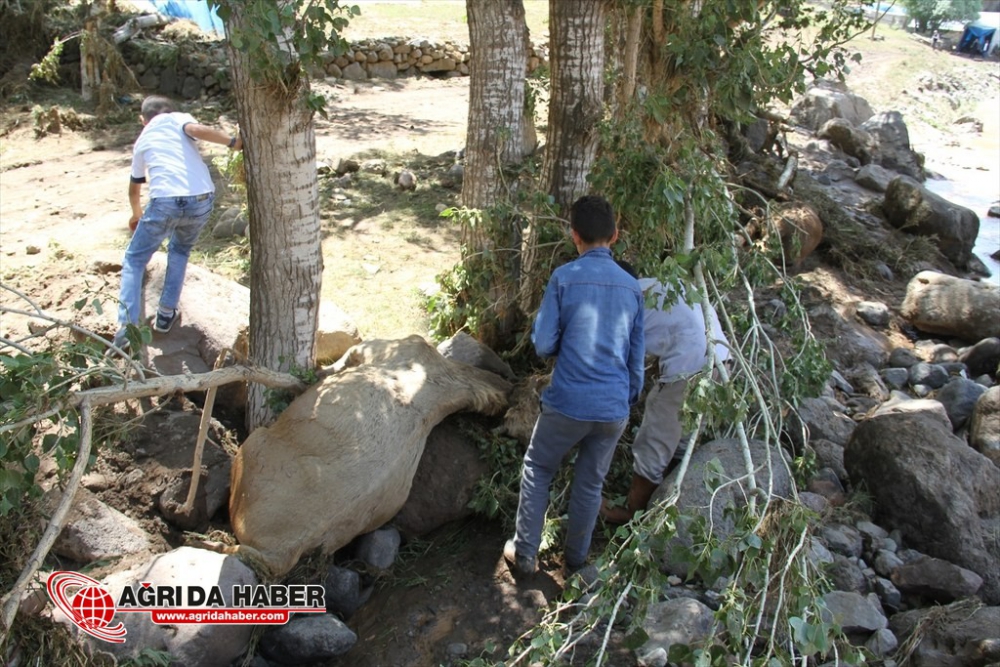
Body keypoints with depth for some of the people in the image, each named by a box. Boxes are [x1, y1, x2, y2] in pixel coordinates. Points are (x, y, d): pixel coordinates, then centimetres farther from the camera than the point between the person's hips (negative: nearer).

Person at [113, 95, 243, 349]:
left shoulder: (142, 141, 27)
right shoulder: (177, 119, 19)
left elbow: (134, 187, 41)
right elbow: (197, 129, -8)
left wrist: (137, 214, 58)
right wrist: (233, 142, -9)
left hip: (165, 202, 0)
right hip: (202, 199, 0)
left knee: (133, 261, 17)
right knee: (180, 251, 29)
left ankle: (128, 327, 3)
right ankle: (166, 314, 25)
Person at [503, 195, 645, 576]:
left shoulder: (564, 277, -9)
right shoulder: (632, 287, 4)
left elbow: (543, 345, -9)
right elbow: (636, 357, 10)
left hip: (568, 403, -3)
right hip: (614, 409, 4)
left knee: (537, 470, 18)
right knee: (590, 484, 20)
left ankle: (525, 555, 24)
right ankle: (576, 559, 34)